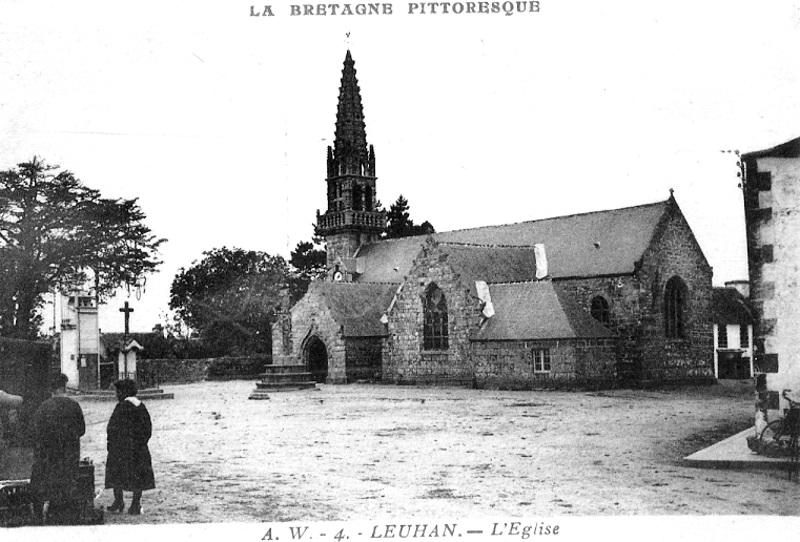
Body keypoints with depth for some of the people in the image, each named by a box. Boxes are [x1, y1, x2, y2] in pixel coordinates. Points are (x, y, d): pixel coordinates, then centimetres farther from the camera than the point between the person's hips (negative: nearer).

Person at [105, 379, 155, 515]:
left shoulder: (122, 407, -13)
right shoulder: (141, 407, 6)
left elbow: (113, 426, -13)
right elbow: (148, 427, 10)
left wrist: (110, 442, -2)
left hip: (121, 447, -5)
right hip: (139, 447, 5)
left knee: (116, 473, 10)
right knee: (138, 474, 7)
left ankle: (118, 502, 9)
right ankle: (136, 505, 7)